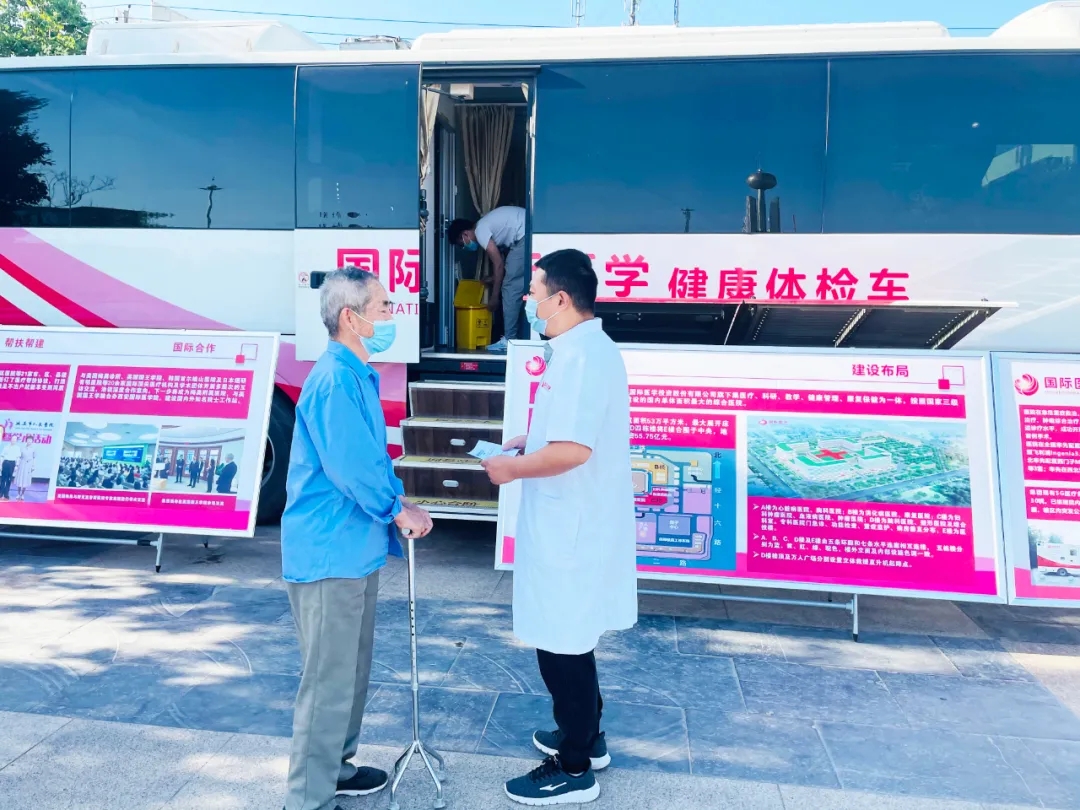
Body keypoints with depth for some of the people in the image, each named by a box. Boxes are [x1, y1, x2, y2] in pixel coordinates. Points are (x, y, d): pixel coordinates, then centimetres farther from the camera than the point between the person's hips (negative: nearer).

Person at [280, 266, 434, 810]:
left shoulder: (357, 376, 12)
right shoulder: (335, 380, -21)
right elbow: (351, 467, -24)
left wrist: (399, 506, 4)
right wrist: (400, 510, -9)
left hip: (353, 549, 10)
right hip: (331, 553, -10)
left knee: (351, 670, 21)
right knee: (328, 680, 1)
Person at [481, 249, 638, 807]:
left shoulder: (581, 357, -23)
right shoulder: (583, 349, 11)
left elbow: (573, 448, -30)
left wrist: (513, 468, -16)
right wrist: (526, 443, 13)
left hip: (572, 529, -11)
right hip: (572, 524, 11)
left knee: (562, 644, 3)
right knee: (568, 640, 23)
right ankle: (586, 736, 40)